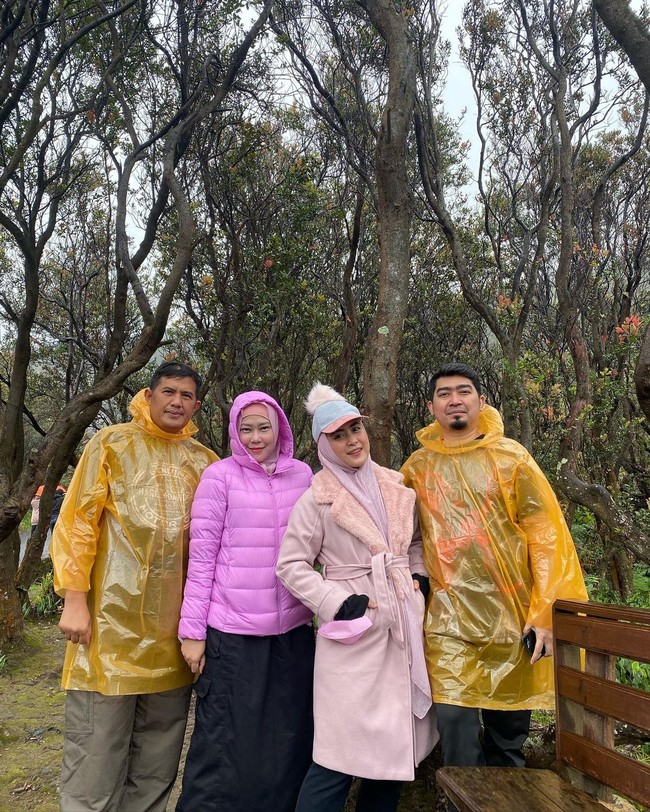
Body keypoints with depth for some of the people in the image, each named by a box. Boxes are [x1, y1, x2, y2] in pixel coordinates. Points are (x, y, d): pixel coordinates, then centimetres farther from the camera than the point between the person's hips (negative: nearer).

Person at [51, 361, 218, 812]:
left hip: (174, 625, 4)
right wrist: (74, 598, -10)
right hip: (114, 620, -3)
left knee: (158, 761, 15)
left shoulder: (205, 461, 9)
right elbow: (78, 521, -4)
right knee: (96, 757, 5)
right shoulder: (112, 443, 1)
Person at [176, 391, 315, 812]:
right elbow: (202, 556, -6)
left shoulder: (303, 474, 5)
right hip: (233, 630, -4)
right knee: (226, 744, 7)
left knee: (290, 740, 15)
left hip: (293, 628, 4)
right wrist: (193, 630, -6)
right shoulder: (221, 475, -6)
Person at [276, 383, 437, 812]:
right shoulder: (318, 499, -7)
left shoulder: (398, 487, 7)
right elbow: (291, 565, -6)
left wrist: (418, 575, 5)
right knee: (344, 750, -4)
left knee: (398, 743, 14)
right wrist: (338, 601, -14)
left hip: (406, 624, 5)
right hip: (355, 630, -5)